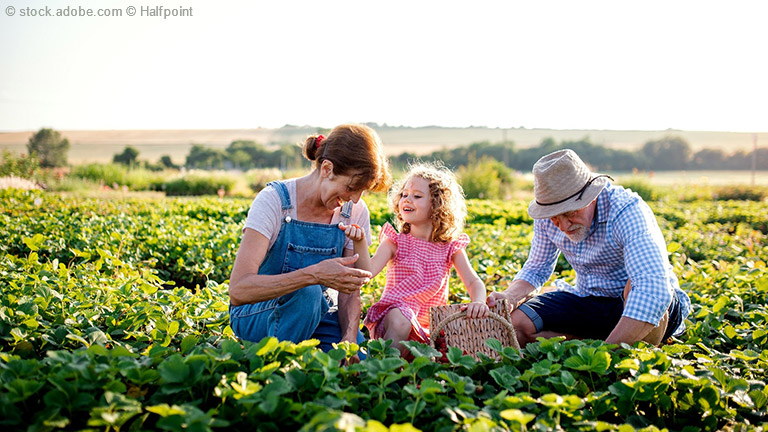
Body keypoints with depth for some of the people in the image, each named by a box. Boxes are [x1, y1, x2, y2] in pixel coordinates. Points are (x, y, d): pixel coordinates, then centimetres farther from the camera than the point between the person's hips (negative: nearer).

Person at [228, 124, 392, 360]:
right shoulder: (274, 201, -22)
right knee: (306, 292, -36)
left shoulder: (355, 212, -6)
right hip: (258, 315, -4)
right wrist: (313, 275, -43)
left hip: (318, 314, 4)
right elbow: (238, 290, -32)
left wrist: (349, 339, -23)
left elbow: (350, 291, -2)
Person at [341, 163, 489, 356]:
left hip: (429, 328, 3)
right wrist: (360, 243, -31)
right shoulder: (395, 242, 1)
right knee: (399, 321, -36)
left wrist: (479, 302, -23)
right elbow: (368, 271, -13)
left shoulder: (450, 247, 6)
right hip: (392, 317, -2)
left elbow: (473, 282, 0)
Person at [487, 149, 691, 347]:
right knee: (513, 321, -15)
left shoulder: (628, 212, -28)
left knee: (641, 288, -39)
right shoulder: (548, 216, -9)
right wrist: (510, 295, -15)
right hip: (587, 302, 5)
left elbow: (653, 289, -42)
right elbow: (537, 269, 8)